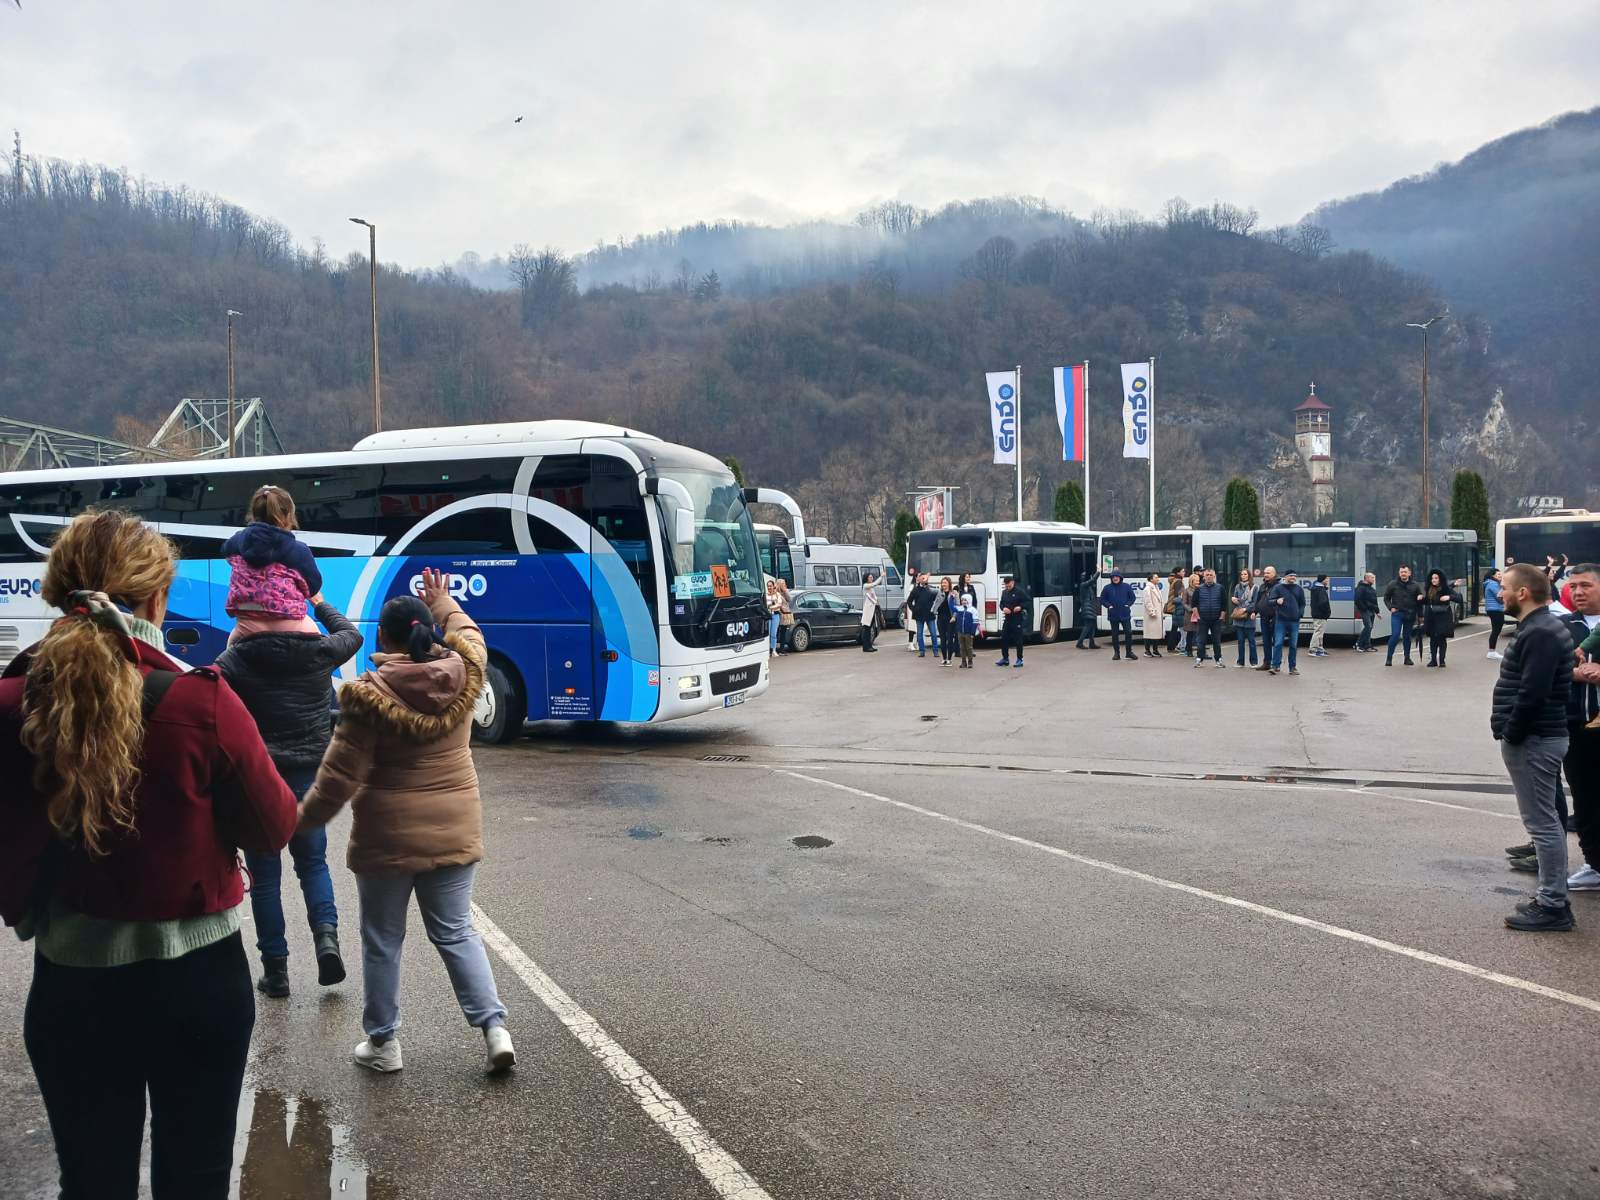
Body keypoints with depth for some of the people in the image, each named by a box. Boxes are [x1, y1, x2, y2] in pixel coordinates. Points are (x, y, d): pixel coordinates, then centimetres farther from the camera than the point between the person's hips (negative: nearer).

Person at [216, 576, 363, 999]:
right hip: (310, 774, 2)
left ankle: (275, 970, 13)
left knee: (265, 876, 9)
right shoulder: (320, 651, -2)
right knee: (312, 862, 19)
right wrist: (319, 603, 29)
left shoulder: (240, 656, -9)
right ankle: (326, 934, -3)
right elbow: (352, 634, 19)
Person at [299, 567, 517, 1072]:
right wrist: (443, 603, 35)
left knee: (382, 941, 13)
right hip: (455, 831, 4)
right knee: (456, 933, 14)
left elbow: (340, 776, -12)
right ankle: (494, 1027, 6)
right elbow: (468, 634, 20)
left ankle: (382, 1042, 24)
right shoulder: (463, 673, -6)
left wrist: (305, 818, 3)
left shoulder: (369, 695, -16)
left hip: (388, 838, -4)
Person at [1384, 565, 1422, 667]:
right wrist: (1390, 607, -3)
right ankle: (1389, 658, -3)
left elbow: (1420, 598, 16)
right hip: (1397, 614, -2)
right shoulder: (1393, 584, 1)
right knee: (1395, 635, -12)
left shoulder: (1414, 585, 6)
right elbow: (1386, 597, 9)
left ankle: (1407, 657, 19)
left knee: (1407, 636, 10)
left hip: (1410, 615, 2)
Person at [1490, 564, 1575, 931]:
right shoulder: (1542, 627, 15)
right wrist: (1511, 733, 14)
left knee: (1543, 822, -5)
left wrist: (1510, 735, -16)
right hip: (1541, 736, 11)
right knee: (1546, 819, 15)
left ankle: (1552, 906, 1)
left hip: (1532, 741, -11)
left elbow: (1532, 694, -25)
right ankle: (1553, 899, 23)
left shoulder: (1540, 633, -19)